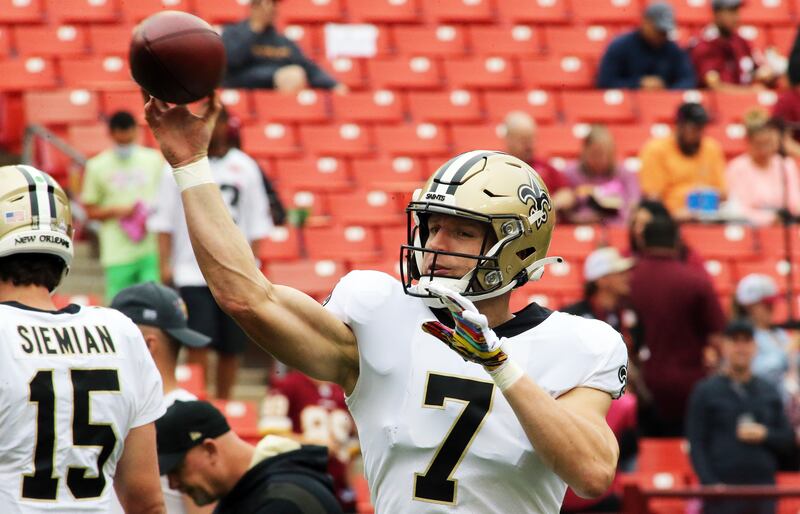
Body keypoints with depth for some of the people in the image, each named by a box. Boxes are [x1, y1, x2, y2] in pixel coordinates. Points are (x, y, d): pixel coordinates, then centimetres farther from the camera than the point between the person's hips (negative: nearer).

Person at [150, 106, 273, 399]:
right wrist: (165, 263, -5)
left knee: (231, 348, 5)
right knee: (197, 344, -11)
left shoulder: (245, 167, 8)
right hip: (193, 273, -2)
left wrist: (251, 262, 1)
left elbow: (257, 223, 11)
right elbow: (164, 221, 3)